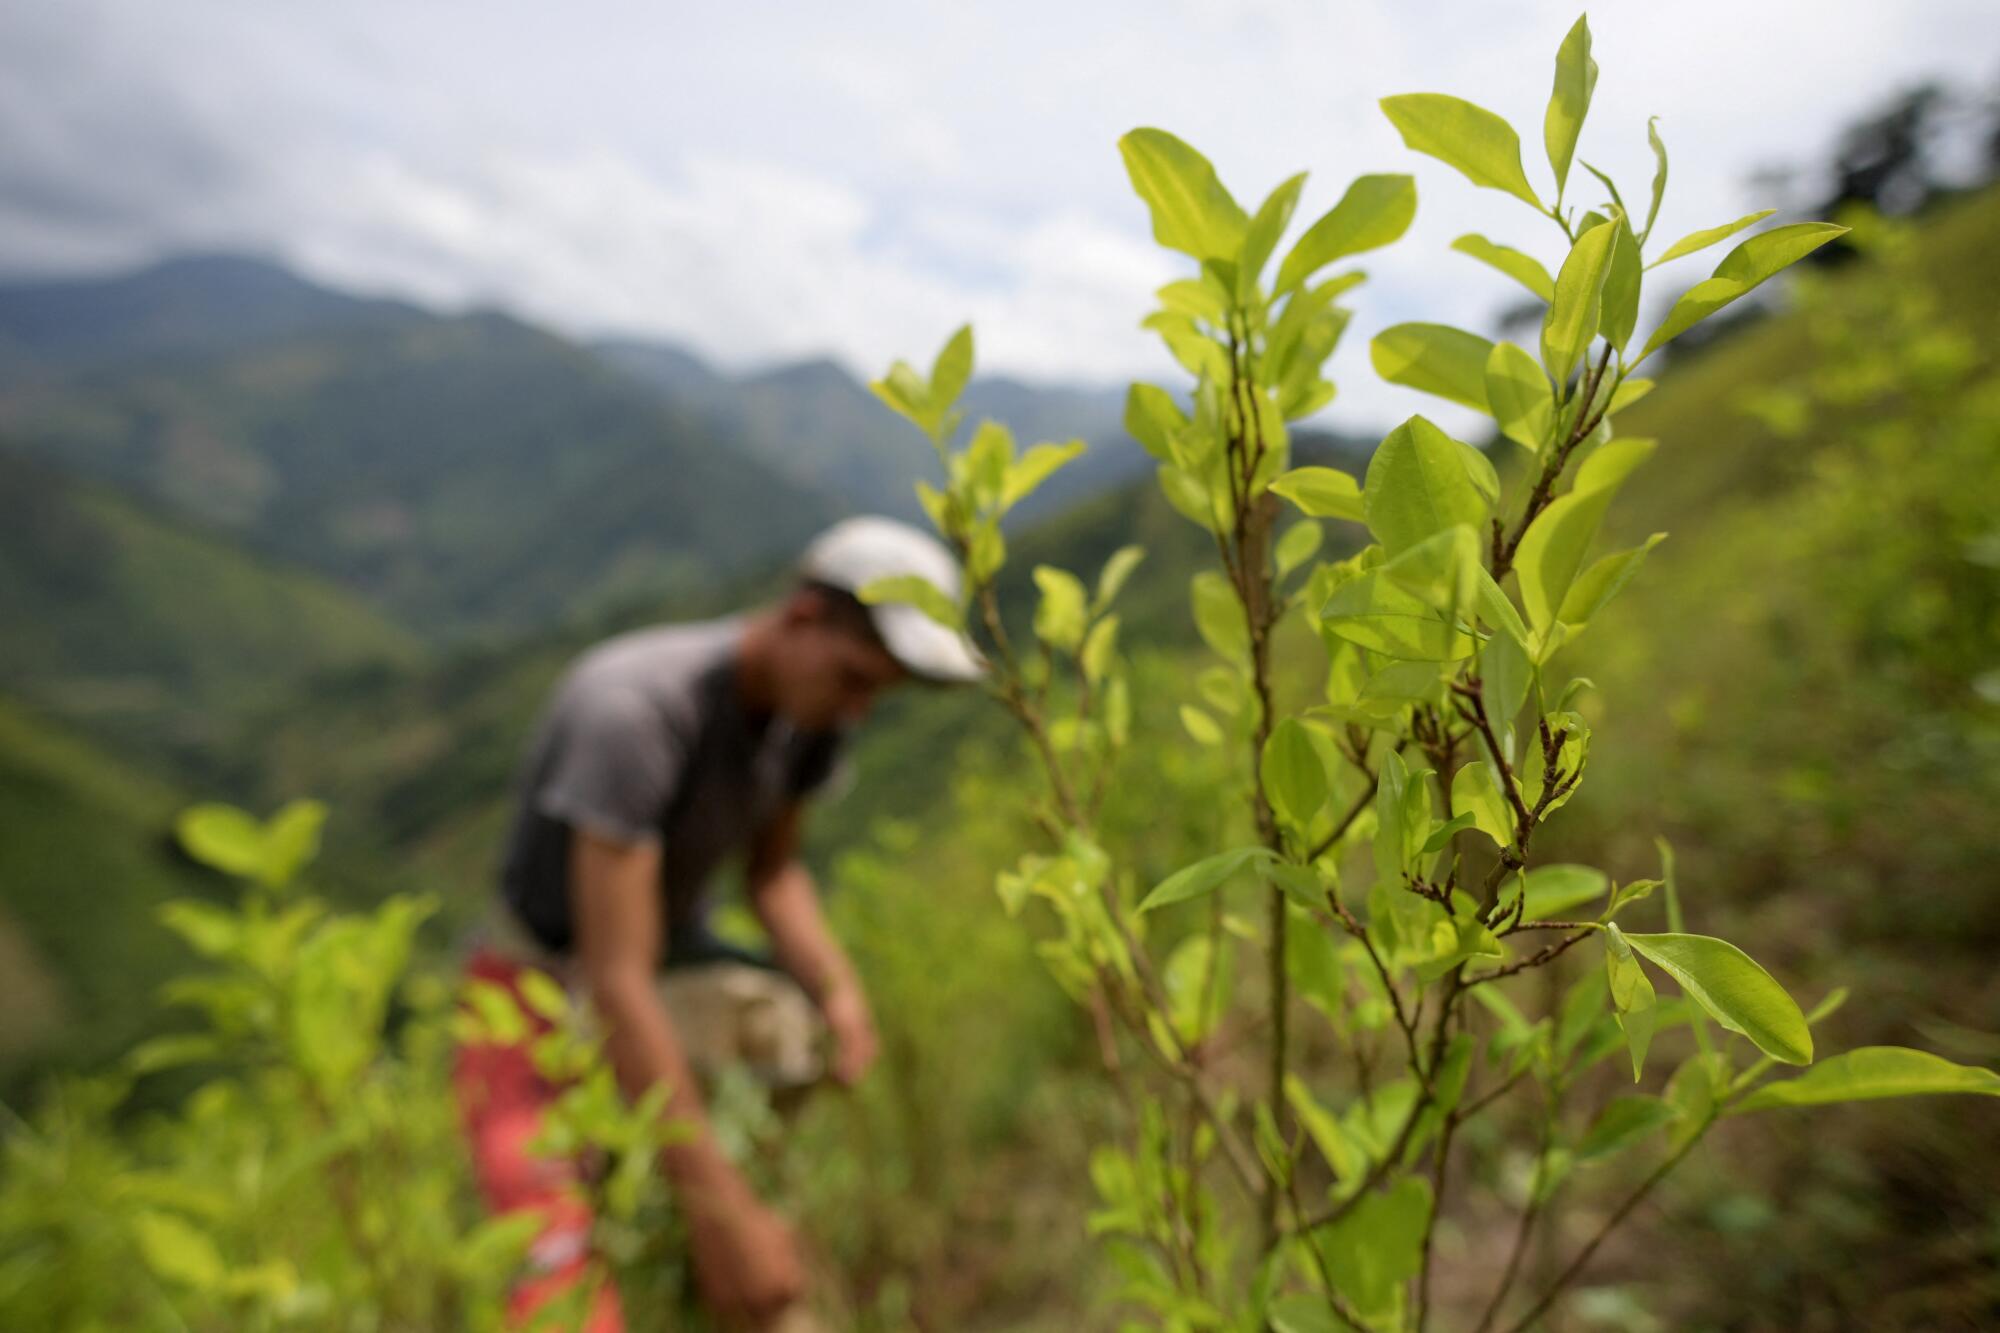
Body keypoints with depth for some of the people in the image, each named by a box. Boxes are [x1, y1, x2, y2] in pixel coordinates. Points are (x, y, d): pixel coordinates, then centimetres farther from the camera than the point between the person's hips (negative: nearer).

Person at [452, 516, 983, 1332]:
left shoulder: (812, 696, -12)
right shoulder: (635, 709, -34)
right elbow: (616, 983, -35)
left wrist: (837, 992, -17)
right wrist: (719, 1210, -34)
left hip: (676, 963, 7)